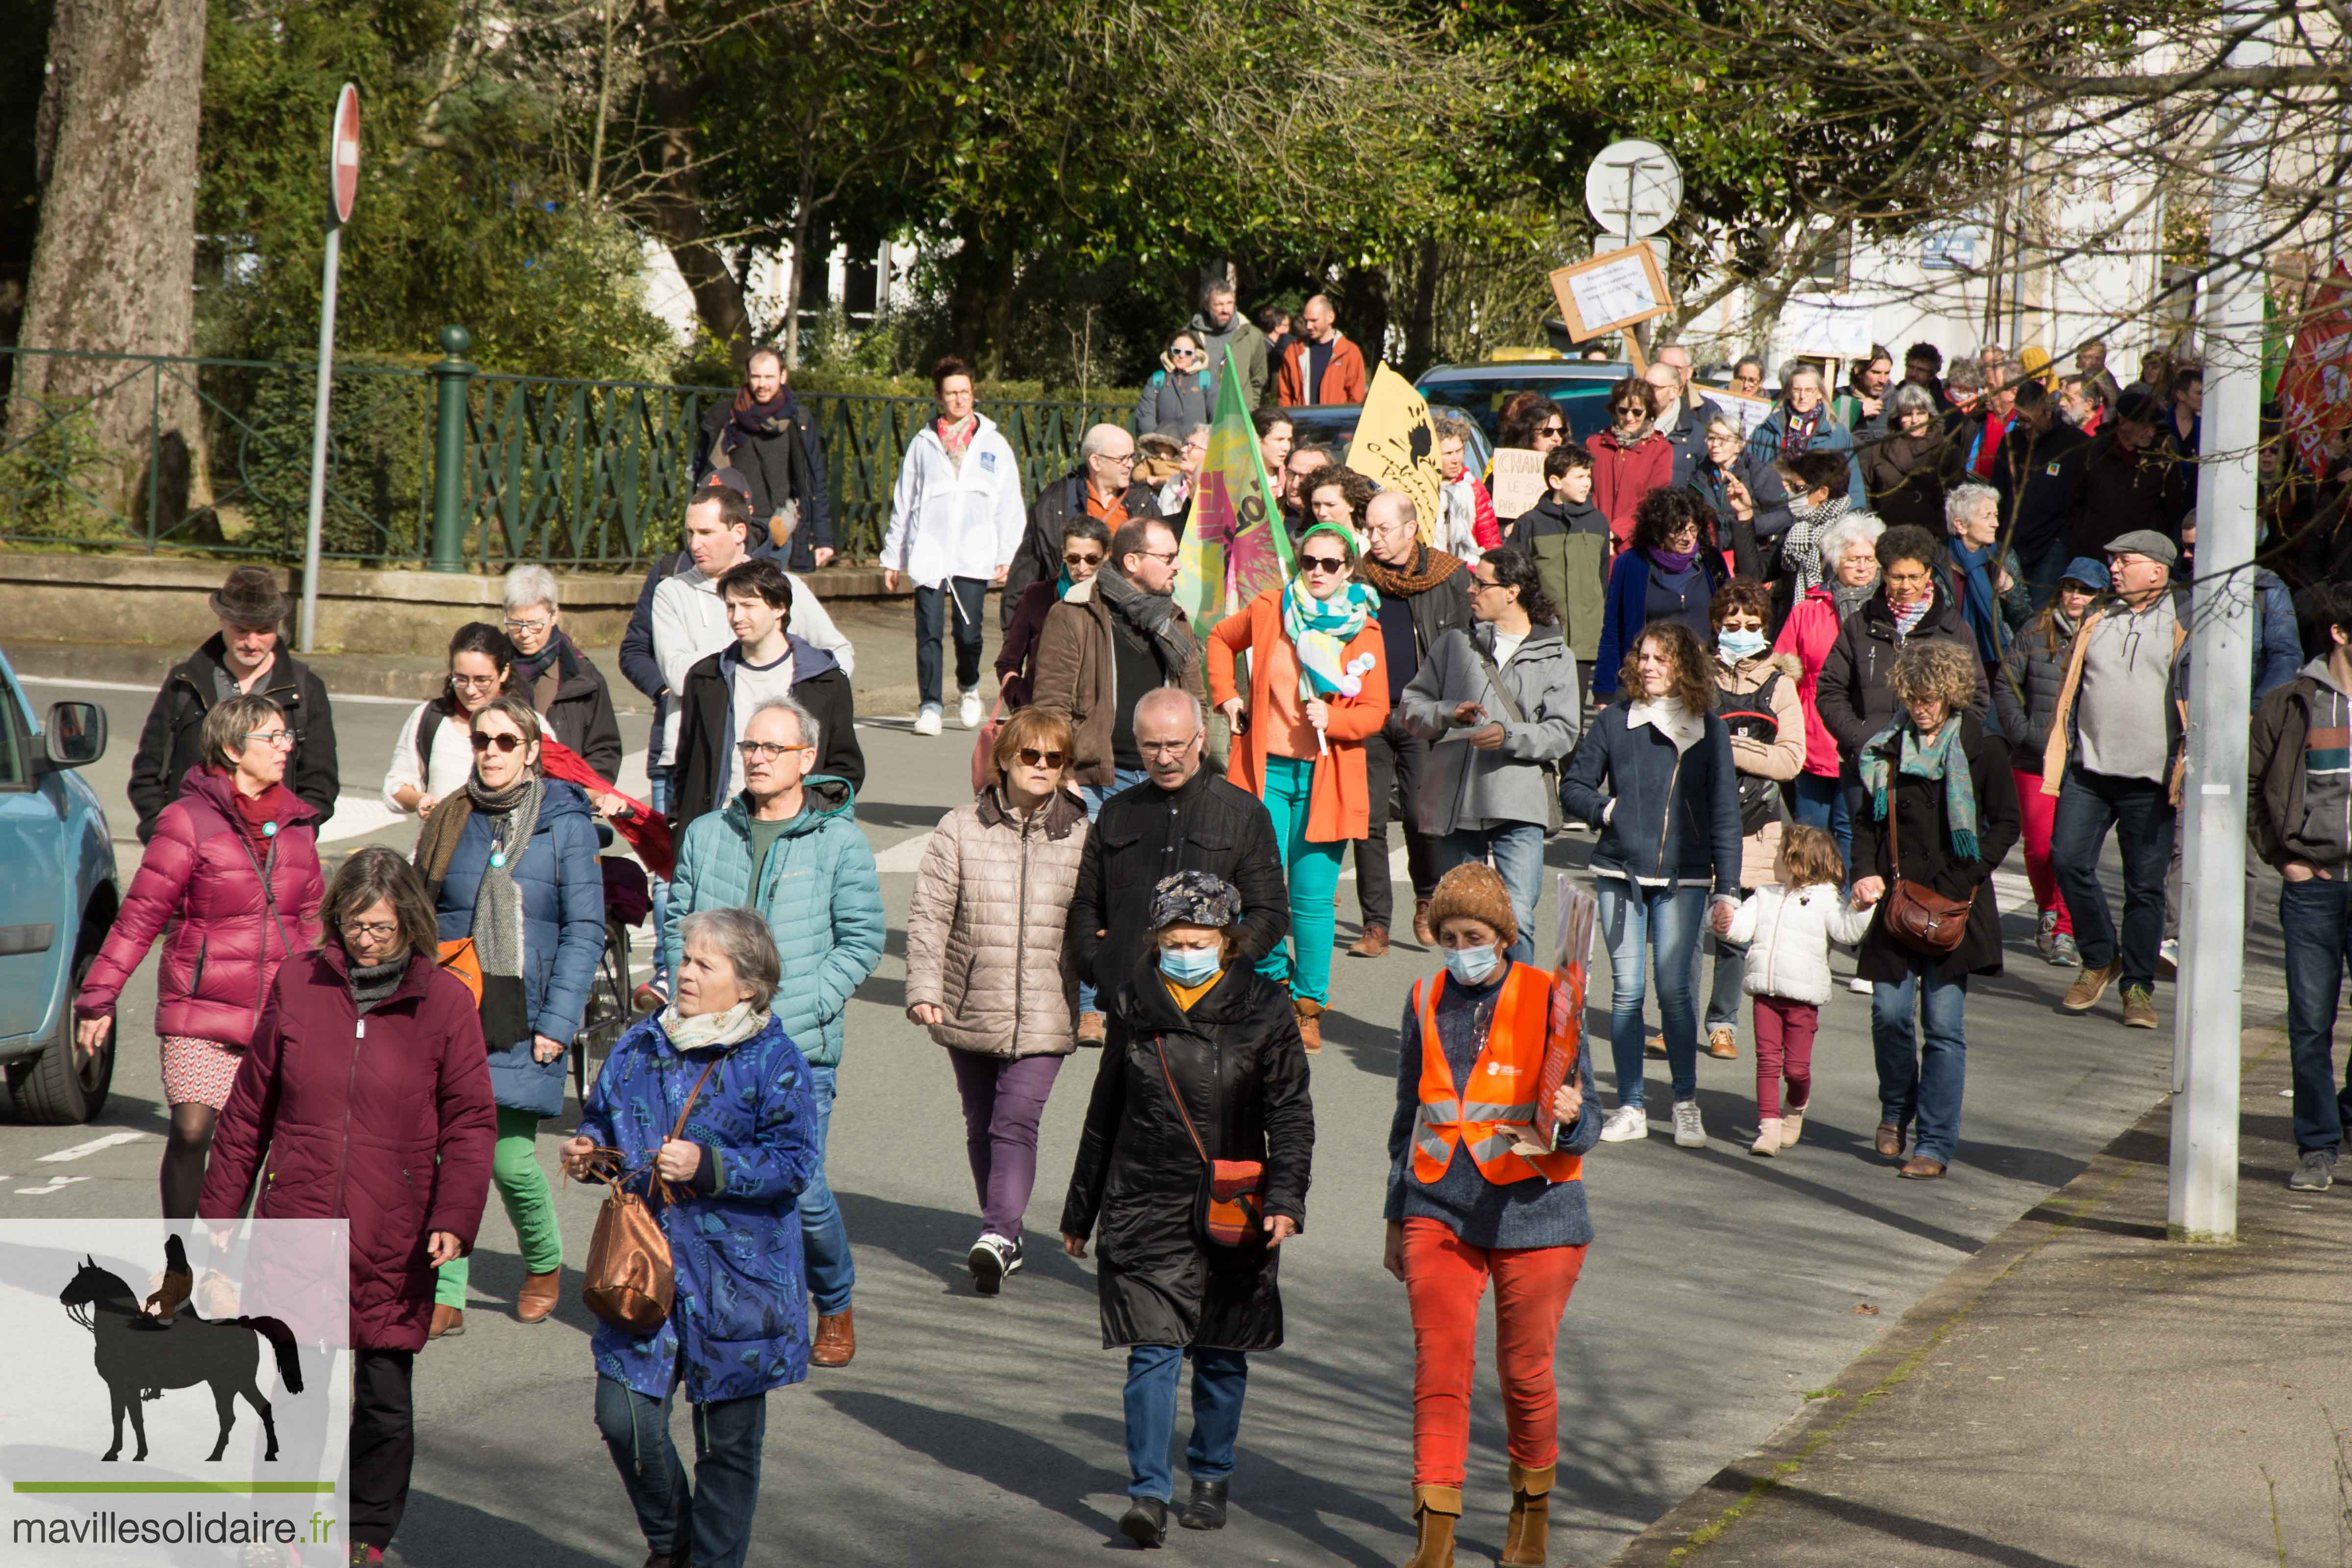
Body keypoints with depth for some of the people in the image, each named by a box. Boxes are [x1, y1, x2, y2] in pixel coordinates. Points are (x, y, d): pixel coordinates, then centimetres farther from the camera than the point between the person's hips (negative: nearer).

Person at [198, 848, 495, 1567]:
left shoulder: (445, 1003, 0)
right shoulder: (297, 986, 4)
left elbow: (470, 1124, 0)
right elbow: (249, 1109, 12)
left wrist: (454, 1220, -12)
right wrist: (221, 1208, 13)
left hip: (393, 1240, -1)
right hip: (297, 1226, 1)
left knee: (385, 1400, 5)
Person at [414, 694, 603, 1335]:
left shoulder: (565, 824, -1)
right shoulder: (449, 821, 9)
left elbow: (584, 931, -2)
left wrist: (558, 1021, -9)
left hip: (523, 1016, -3)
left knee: (511, 1158, -4)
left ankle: (544, 1264, 25)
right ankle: (445, 1297, 2)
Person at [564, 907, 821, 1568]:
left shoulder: (775, 1062, -6)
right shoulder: (639, 1049, 9)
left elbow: (795, 1162, -13)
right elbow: (601, 1121, 24)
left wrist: (708, 1166, -22)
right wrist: (590, 1153, 2)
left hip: (736, 1282, -4)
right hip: (646, 1271, 4)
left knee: (727, 1438, 5)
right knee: (625, 1415, -4)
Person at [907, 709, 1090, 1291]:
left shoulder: (1082, 835, 2)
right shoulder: (961, 829, 1)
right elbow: (929, 913, -1)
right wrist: (924, 988, -9)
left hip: (1043, 1017, -2)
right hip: (969, 1011, 2)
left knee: (1016, 1122, -15)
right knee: (981, 1128, 12)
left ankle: (997, 1236, -22)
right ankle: (1006, 1237, 27)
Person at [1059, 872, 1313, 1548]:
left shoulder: (1263, 1009, -2)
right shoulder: (1134, 1005, 4)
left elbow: (1291, 1113, 0)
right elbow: (1105, 1115, 14)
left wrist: (1285, 1198, -14)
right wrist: (1081, 1212, 18)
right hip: (1146, 1209, 0)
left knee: (1221, 1356, 11)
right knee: (1153, 1352, -9)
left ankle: (1211, 1478, 29)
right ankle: (1149, 1493, -8)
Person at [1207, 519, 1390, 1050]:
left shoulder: (1364, 632, 1)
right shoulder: (1270, 609, 4)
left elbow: (1375, 712, 3)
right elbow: (1221, 639, 24)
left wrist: (1334, 719, -16)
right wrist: (1226, 697, 11)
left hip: (1325, 780, -1)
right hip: (1266, 769, 1)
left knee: (1313, 900, 0)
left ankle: (1309, 1006, 13)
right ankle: (1273, 979, 17)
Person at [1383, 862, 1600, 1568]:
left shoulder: (1547, 1000, -6)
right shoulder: (1427, 1001, 6)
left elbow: (1583, 1128, -5)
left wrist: (1570, 1118, -29)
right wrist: (1397, 1217, 20)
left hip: (1533, 1214, -3)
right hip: (1440, 1212, 3)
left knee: (1526, 1372, 8)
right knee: (1439, 1368, -6)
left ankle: (1532, 1510, 32)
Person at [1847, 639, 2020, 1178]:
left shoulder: (1981, 750, 0)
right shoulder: (1883, 750, 9)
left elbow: (2006, 825, 1)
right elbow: (1865, 821, 16)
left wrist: (1961, 882, -9)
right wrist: (1866, 873, -2)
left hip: (1955, 906, -3)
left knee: (1943, 1023, -4)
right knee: (1889, 1013, -2)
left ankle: (1935, 1144, 1)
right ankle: (1896, 1112, 25)